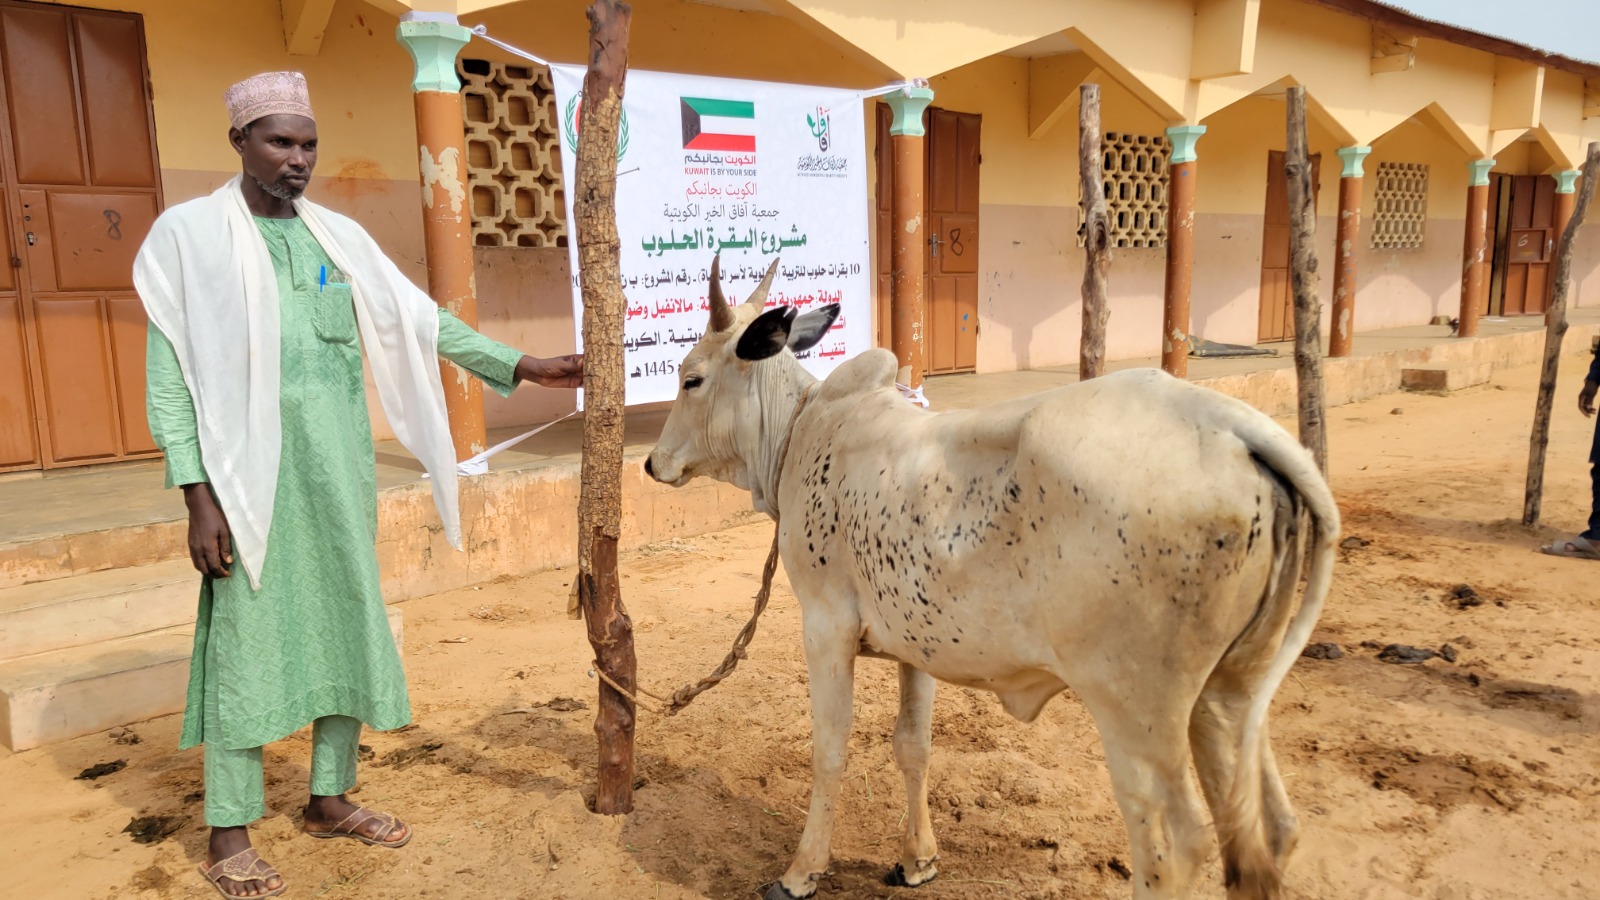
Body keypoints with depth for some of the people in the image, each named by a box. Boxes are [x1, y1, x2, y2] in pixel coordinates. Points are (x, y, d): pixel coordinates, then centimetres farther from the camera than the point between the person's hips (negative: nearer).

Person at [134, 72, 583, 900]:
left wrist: (523, 366, 6)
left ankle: (329, 799, 27)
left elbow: (420, 321, 11)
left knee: (347, 630, 10)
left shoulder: (339, 234, 10)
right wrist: (197, 494, -12)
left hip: (340, 474, 5)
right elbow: (169, 374, -6)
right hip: (250, 477, -5)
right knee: (245, 642, 2)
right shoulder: (190, 233, -2)